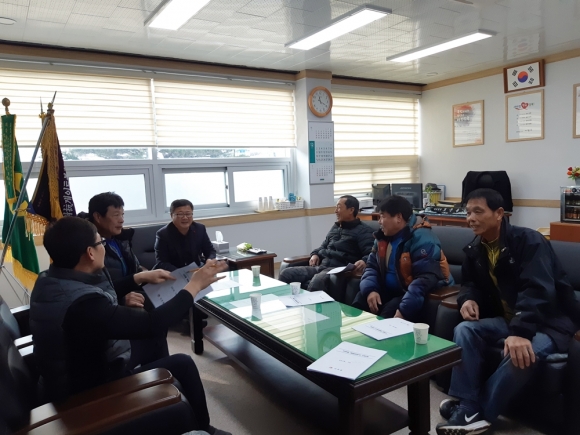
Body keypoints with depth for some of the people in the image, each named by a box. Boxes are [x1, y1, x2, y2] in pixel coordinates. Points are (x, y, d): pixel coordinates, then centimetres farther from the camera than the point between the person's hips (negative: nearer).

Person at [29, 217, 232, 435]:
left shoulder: (48, 281, -6)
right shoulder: (84, 304, -36)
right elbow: (149, 325, -34)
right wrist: (194, 285, -25)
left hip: (74, 379, 9)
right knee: (182, 365, 2)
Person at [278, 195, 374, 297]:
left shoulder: (363, 231, 3)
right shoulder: (335, 227, 26)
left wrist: (364, 261, -32)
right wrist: (315, 254, 15)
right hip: (320, 266, 7)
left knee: (317, 281, -40)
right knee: (286, 274, -14)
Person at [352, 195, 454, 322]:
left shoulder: (421, 238, -21)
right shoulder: (383, 237, 6)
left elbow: (426, 278, -30)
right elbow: (372, 266, 9)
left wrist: (404, 309, -37)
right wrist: (370, 290, -13)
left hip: (421, 294, -7)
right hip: (391, 291, 8)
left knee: (390, 312, -30)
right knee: (360, 301, -9)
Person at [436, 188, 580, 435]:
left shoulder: (528, 241, -19)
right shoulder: (475, 249, 4)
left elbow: (537, 291, -31)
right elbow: (470, 283, 15)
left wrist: (520, 332, -44)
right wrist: (468, 299, -11)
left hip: (550, 322, -6)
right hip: (507, 318, 7)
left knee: (522, 354, -35)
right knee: (464, 330, -18)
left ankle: (480, 412, -17)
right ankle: (467, 408, -21)